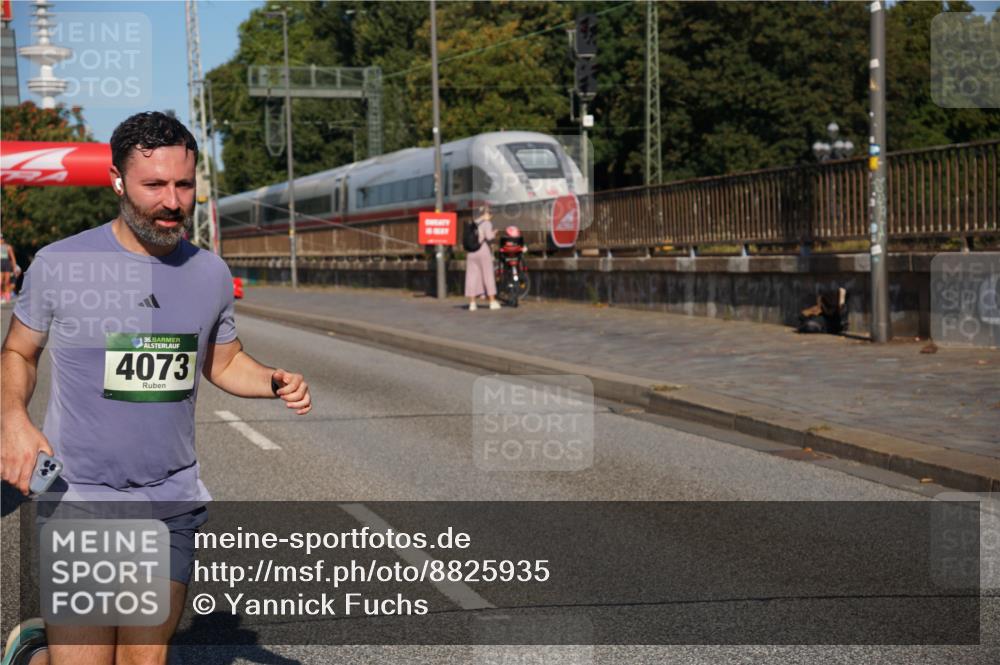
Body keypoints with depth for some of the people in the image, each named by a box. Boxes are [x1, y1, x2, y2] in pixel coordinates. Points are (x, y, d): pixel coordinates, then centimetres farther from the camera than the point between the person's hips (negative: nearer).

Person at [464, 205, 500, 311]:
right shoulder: (487, 223, -4)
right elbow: (489, 236, -17)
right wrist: (494, 233, 3)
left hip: (471, 253, 5)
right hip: (483, 251, -5)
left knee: (472, 277, 3)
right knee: (488, 276, 2)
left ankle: (472, 303, 0)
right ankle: (492, 302, 3)